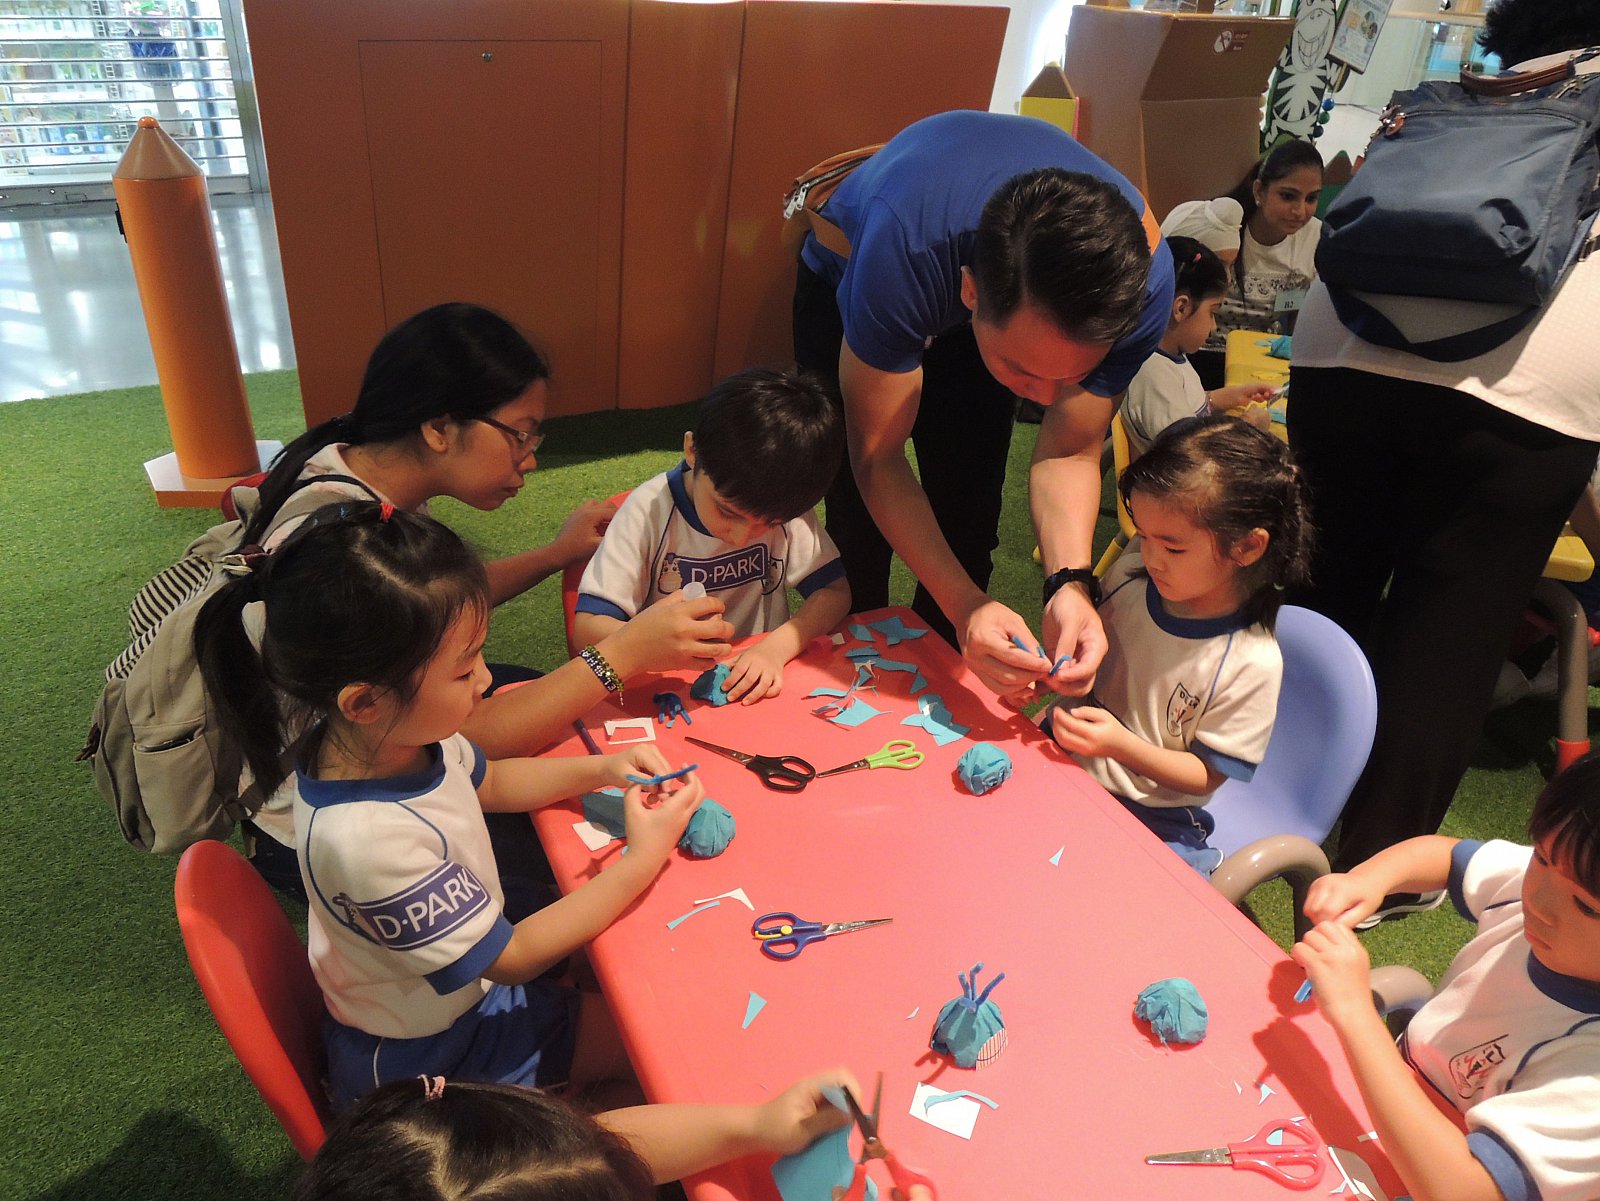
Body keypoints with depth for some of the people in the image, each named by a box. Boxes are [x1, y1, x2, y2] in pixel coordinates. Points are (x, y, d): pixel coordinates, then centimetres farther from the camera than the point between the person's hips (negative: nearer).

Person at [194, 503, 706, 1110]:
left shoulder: (390, 735, -16)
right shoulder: (368, 840, -41)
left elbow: (486, 781, 8)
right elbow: (511, 958, -26)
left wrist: (599, 768, -7)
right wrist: (641, 861, -22)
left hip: (470, 984, 7)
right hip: (423, 1061, -7)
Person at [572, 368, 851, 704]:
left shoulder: (786, 507, -8)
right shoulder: (650, 509, -14)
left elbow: (836, 592, -4)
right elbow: (587, 626, -14)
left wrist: (775, 648, -21)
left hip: (760, 687, 3)